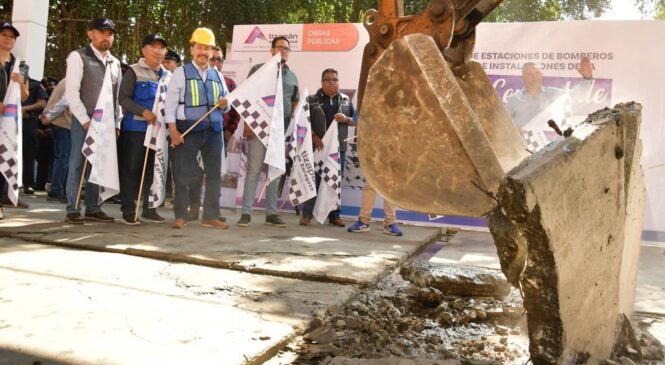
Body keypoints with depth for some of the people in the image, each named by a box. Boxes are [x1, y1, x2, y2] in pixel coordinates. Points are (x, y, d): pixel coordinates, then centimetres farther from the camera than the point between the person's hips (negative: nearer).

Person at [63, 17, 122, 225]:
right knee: (78, 164, -2)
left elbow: (118, 95, 17)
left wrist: (117, 122, 8)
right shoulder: (78, 57, -2)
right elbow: (71, 93, -9)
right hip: (83, 120, -5)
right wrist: (85, 120, -14)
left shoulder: (115, 63, 15)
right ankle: (72, 210, 3)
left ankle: (93, 209, 14)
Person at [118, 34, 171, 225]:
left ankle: (149, 209, 17)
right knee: (131, 169, -2)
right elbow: (123, 98, -8)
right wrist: (144, 112, -20)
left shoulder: (168, 76, 16)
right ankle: (128, 211, 3)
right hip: (135, 128, -5)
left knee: (153, 170, 8)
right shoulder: (134, 72, 0)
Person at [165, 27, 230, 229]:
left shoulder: (217, 75, 15)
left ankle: (210, 216, 17)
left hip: (213, 130, 5)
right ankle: (180, 216, 9)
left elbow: (226, 104, 20)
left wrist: (225, 104, -5)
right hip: (188, 129, -4)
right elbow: (171, 103, -5)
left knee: (214, 174, 8)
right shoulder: (181, 72, 1)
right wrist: (173, 131, -13)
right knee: (182, 175, 0)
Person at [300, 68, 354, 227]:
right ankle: (307, 214, 6)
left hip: (338, 147, 3)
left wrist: (346, 119, -5)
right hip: (318, 146, -3)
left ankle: (334, 215, 13)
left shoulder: (346, 100, 14)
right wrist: (314, 137, -14)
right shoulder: (312, 99, 5)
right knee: (314, 180, -2)